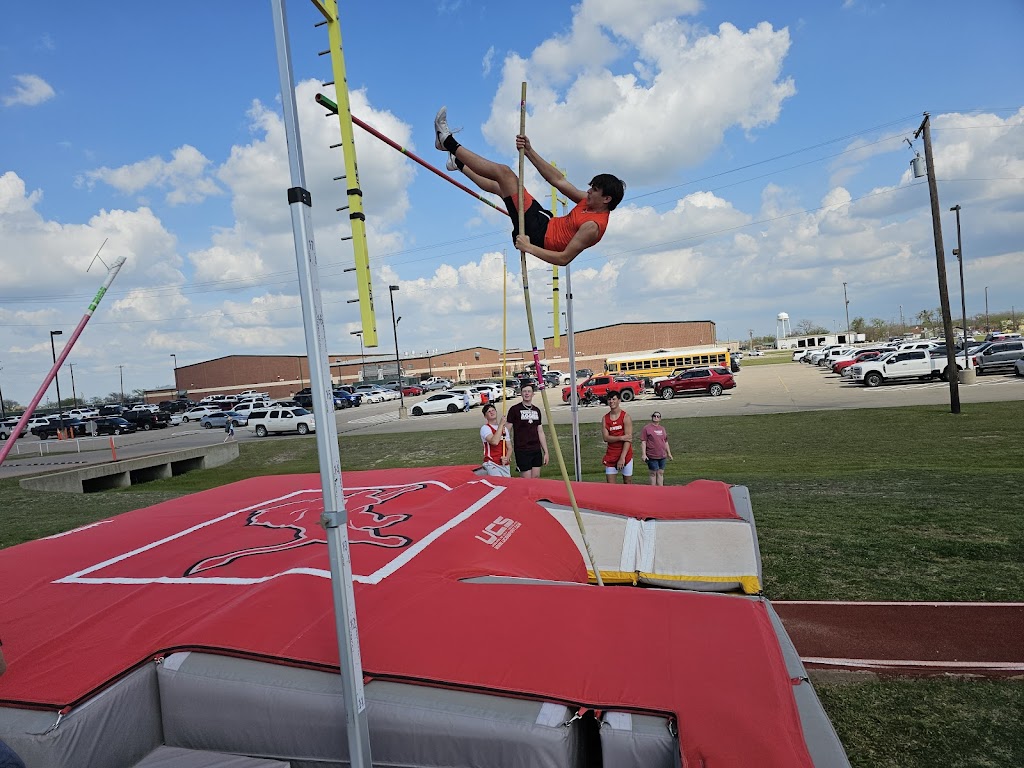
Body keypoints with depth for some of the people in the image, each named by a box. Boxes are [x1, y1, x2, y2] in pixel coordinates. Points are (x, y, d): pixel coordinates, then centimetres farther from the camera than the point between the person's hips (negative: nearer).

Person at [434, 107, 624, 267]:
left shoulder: (593, 226, -22)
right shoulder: (590, 202, 4)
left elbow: (564, 259, -28)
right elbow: (558, 180, 5)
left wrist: (529, 248, -31)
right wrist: (529, 151, 1)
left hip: (536, 235, -9)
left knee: (503, 172, -8)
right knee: (499, 186, 22)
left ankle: (448, 142, 4)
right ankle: (458, 162, 46)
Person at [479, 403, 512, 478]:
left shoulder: (504, 428, 14)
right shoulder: (485, 428, -6)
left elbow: (509, 447, 14)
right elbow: (494, 442, -24)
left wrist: (507, 458, -7)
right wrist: (501, 424, -17)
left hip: (505, 465, 6)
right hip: (492, 464, -6)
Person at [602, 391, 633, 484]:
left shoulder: (625, 417, -6)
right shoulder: (605, 418, 5)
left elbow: (628, 439, -13)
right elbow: (606, 437, -5)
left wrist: (622, 458, -20)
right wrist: (621, 438, -19)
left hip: (625, 453, -3)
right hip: (611, 454, 3)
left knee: (627, 482, 6)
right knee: (610, 484, 0)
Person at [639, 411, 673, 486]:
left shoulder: (662, 429, 15)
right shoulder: (646, 428, -5)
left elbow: (666, 442, 21)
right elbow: (643, 442, -9)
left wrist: (669, 453, 19)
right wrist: (643, 454, -16)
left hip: (662, 456, 6)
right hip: (652, 456, -6)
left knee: (661, 473, 9)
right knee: (653, 473, 1)